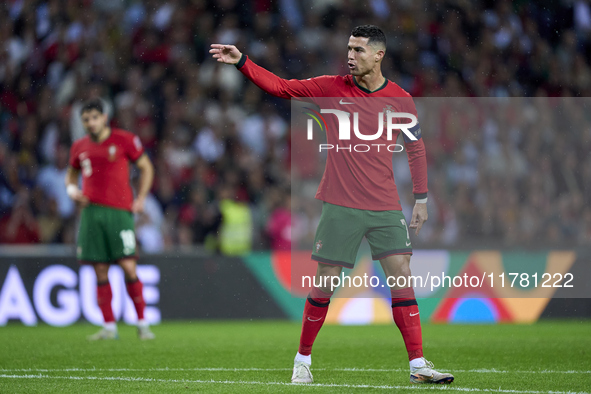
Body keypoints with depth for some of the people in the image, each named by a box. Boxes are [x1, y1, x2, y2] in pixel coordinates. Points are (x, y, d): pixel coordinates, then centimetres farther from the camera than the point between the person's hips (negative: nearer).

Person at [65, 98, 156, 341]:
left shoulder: (125, 140, 0)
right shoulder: (80, 147, 12)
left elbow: (146, 167, 9)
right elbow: (72, 173, 27)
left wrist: (141, 199, 0)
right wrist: (71, 189, 5)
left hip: (120, 211, -4)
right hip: (91, 211, 4)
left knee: (128, 267, -10)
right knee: (100, 272, 1)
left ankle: (142, 324, 0)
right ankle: (109, 327, 7)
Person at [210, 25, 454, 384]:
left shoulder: (400, 99, 3)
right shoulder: (332, 89, 1)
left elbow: (416, 149, 13)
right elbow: (280, 86, 2)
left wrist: (421, 199, 9)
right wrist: (242, 62, -9)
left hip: (386, 207, 1)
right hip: (340, 205, -1)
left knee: (402, 276, -7)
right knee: (324, 281, 1)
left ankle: (418, 365, -4)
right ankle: (303, 360, 16)